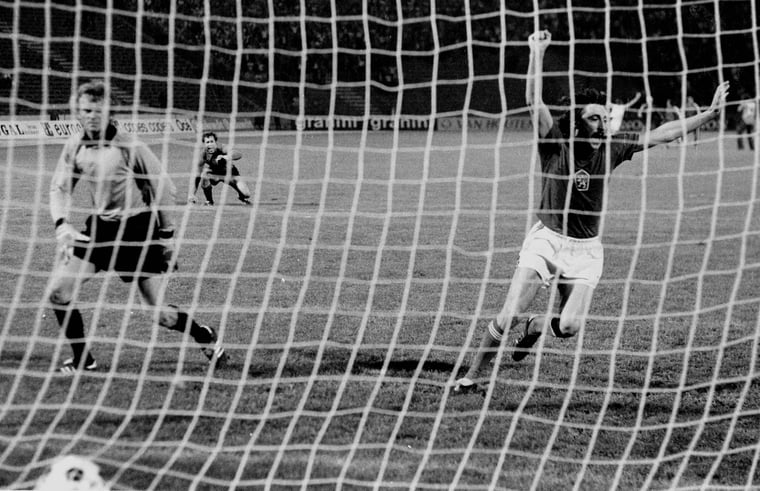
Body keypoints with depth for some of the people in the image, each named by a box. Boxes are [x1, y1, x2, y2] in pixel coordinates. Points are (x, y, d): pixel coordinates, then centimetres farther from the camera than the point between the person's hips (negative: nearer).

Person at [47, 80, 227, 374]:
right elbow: (59, 188, 7)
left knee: (160, 313, -5)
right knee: (57, 292, -7)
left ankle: (207, 338, 24)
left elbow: (164, 188, -9)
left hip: (137, 229, -5)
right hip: (99, 228, 5)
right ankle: (82, 359, 11)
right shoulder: (74, 147, -2)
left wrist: (166, 236, -5)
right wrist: (62, 225, -12)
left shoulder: (129, 147, -17)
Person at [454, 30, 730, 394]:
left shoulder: (611, 149, 0)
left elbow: (660, 134, 3)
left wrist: (709, 114, 1)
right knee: (506, 318, -10)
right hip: (547, 239, -3)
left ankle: (534, 326, 24)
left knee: (570, 327, -12)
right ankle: (471, 377, 9)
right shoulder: (555, 141, -8)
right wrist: (538, 52, -26)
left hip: (586, 250, 3)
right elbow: (534, 101, -20)